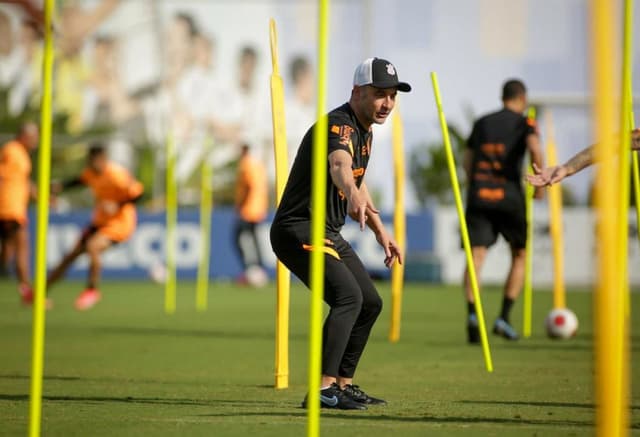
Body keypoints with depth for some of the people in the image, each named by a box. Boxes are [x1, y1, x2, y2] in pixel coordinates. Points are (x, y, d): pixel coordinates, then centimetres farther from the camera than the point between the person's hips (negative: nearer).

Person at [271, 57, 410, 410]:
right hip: (298, 230, -11)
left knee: (370, 303, 16)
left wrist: (381, 232, 26)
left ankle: (343, 384, 28)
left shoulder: (364, 131, 11)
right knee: (348, 295, -26)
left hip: (328, 234, 11)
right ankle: (323, 390, -31)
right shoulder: (339, 126, -22)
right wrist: (354, 197, -67)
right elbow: (339, 166, -46)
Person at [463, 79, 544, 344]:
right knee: (519, 256, 15)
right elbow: (535, 149, -15)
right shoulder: (524, 123, 4)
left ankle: (472, 313, -30)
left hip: (478, 196, 2)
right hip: (509, 196, -2)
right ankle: (504, 318, 5)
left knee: (476, 256, -6)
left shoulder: (482, 123, 17)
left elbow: (467, 160, 18)